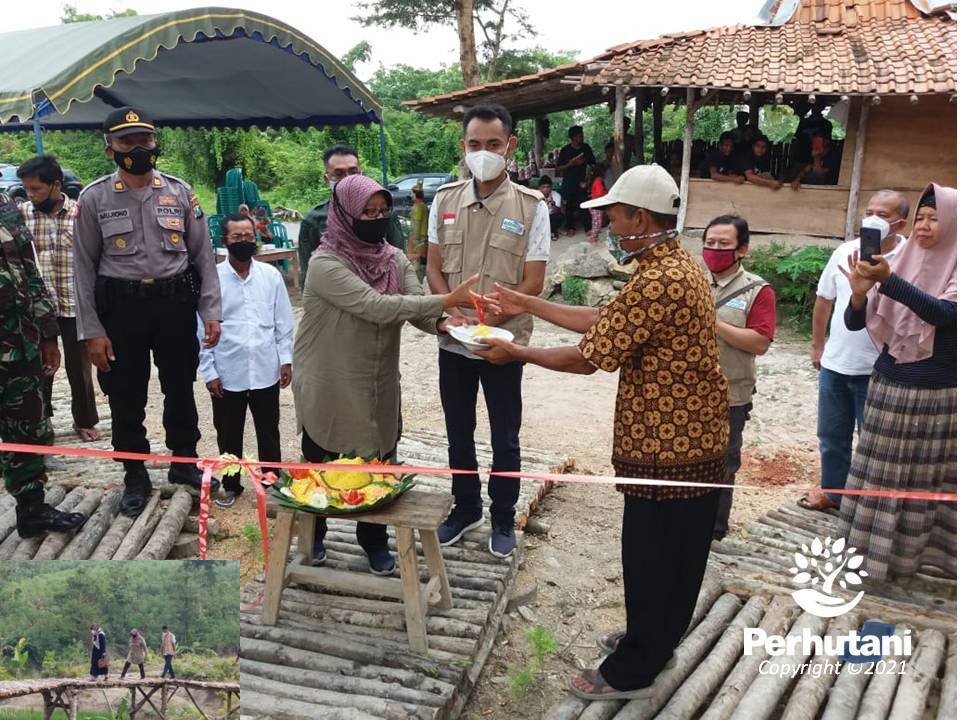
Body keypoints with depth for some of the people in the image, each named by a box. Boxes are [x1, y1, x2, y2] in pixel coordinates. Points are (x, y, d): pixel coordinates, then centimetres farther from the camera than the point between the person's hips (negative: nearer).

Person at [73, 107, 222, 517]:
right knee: (126, 398, 8)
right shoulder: (95, 198, -2)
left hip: (176, 301, 1)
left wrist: (211, 311, -3)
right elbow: (85, 266, -1)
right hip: (121, 306, -1)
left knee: (180, 388, 14)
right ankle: (135, 477, 25)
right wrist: (92, 330, -6)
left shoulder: (180, 192, 2)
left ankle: (184, 463, 32)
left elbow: (203, 254, 4)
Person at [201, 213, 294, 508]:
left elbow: (283, 321, 5)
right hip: (227, 374, -1)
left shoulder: (271, 275, 0)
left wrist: (286, 359, 1)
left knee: (269, 433, 14)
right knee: (229, 435, 14)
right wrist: (208, 371, -5)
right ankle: (231, 486, 32)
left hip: (266, 371, 1)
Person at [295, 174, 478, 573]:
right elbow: (378, 307, -31)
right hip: (330, 387, -4)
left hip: (380, 384, 5)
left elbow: (416, 307, -8)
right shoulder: (325, 264, -20)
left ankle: (374, 541, 35)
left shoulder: (394, 259, 0)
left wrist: (443, 324, -31)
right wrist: (447, 300, -33)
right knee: (321, 465, 15)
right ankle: (313, 535, 39)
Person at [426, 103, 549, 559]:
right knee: (458, 433, 17)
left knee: (504, 439, 10)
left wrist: (484, 323, -20)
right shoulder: (445, 200, 2)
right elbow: (434, 269, 5)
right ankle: (466, 508, 37)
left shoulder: (531, 207, -9)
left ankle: (503, 520, 30)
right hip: (452, 343, 3)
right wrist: (452, 314, -13)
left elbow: (532, 284, -10)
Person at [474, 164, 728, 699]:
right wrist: (527, 305, 13)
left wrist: (515, 353, -7)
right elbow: (601, 321, 12)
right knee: (675, 554, 23)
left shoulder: (657, 282, -26)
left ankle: (632, 671, 24)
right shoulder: (678, 264, 9)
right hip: (691, 438, 10)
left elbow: (586, 358, -21)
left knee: (650, 556, 6)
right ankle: (653, 640, 41)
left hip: (668, 446, -10)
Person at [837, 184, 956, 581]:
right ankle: (872, 549, 19)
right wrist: (860, 293, -21)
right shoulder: (899, 263, 3)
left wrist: (889, 280, -34)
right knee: (881, 474, 8)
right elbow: (854, 323, 0)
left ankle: (914, 550, 17)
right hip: (889, 387, 3)